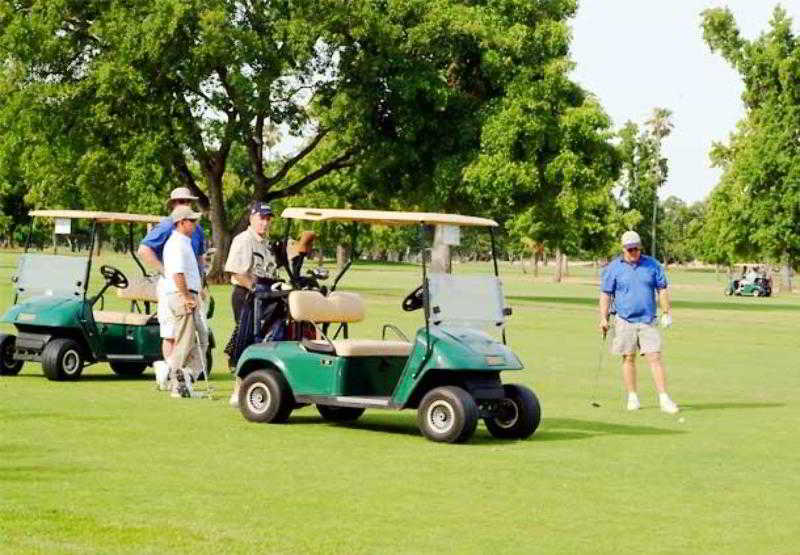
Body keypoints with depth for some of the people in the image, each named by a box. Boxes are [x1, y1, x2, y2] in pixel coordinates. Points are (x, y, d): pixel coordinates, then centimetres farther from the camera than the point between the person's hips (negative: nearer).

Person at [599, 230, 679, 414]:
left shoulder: (652, 265, 6)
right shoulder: (614, 268, 2)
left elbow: (662, 290, 9)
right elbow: (605, 294, 3)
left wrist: (666, 312, 1)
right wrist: (603, 318, -4)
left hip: (648, 321, 0)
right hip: (625, 321, 0)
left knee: (655, 358, -6)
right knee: (628, 358, 5)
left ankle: (664, 399, -7)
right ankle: (632, 397, 15)